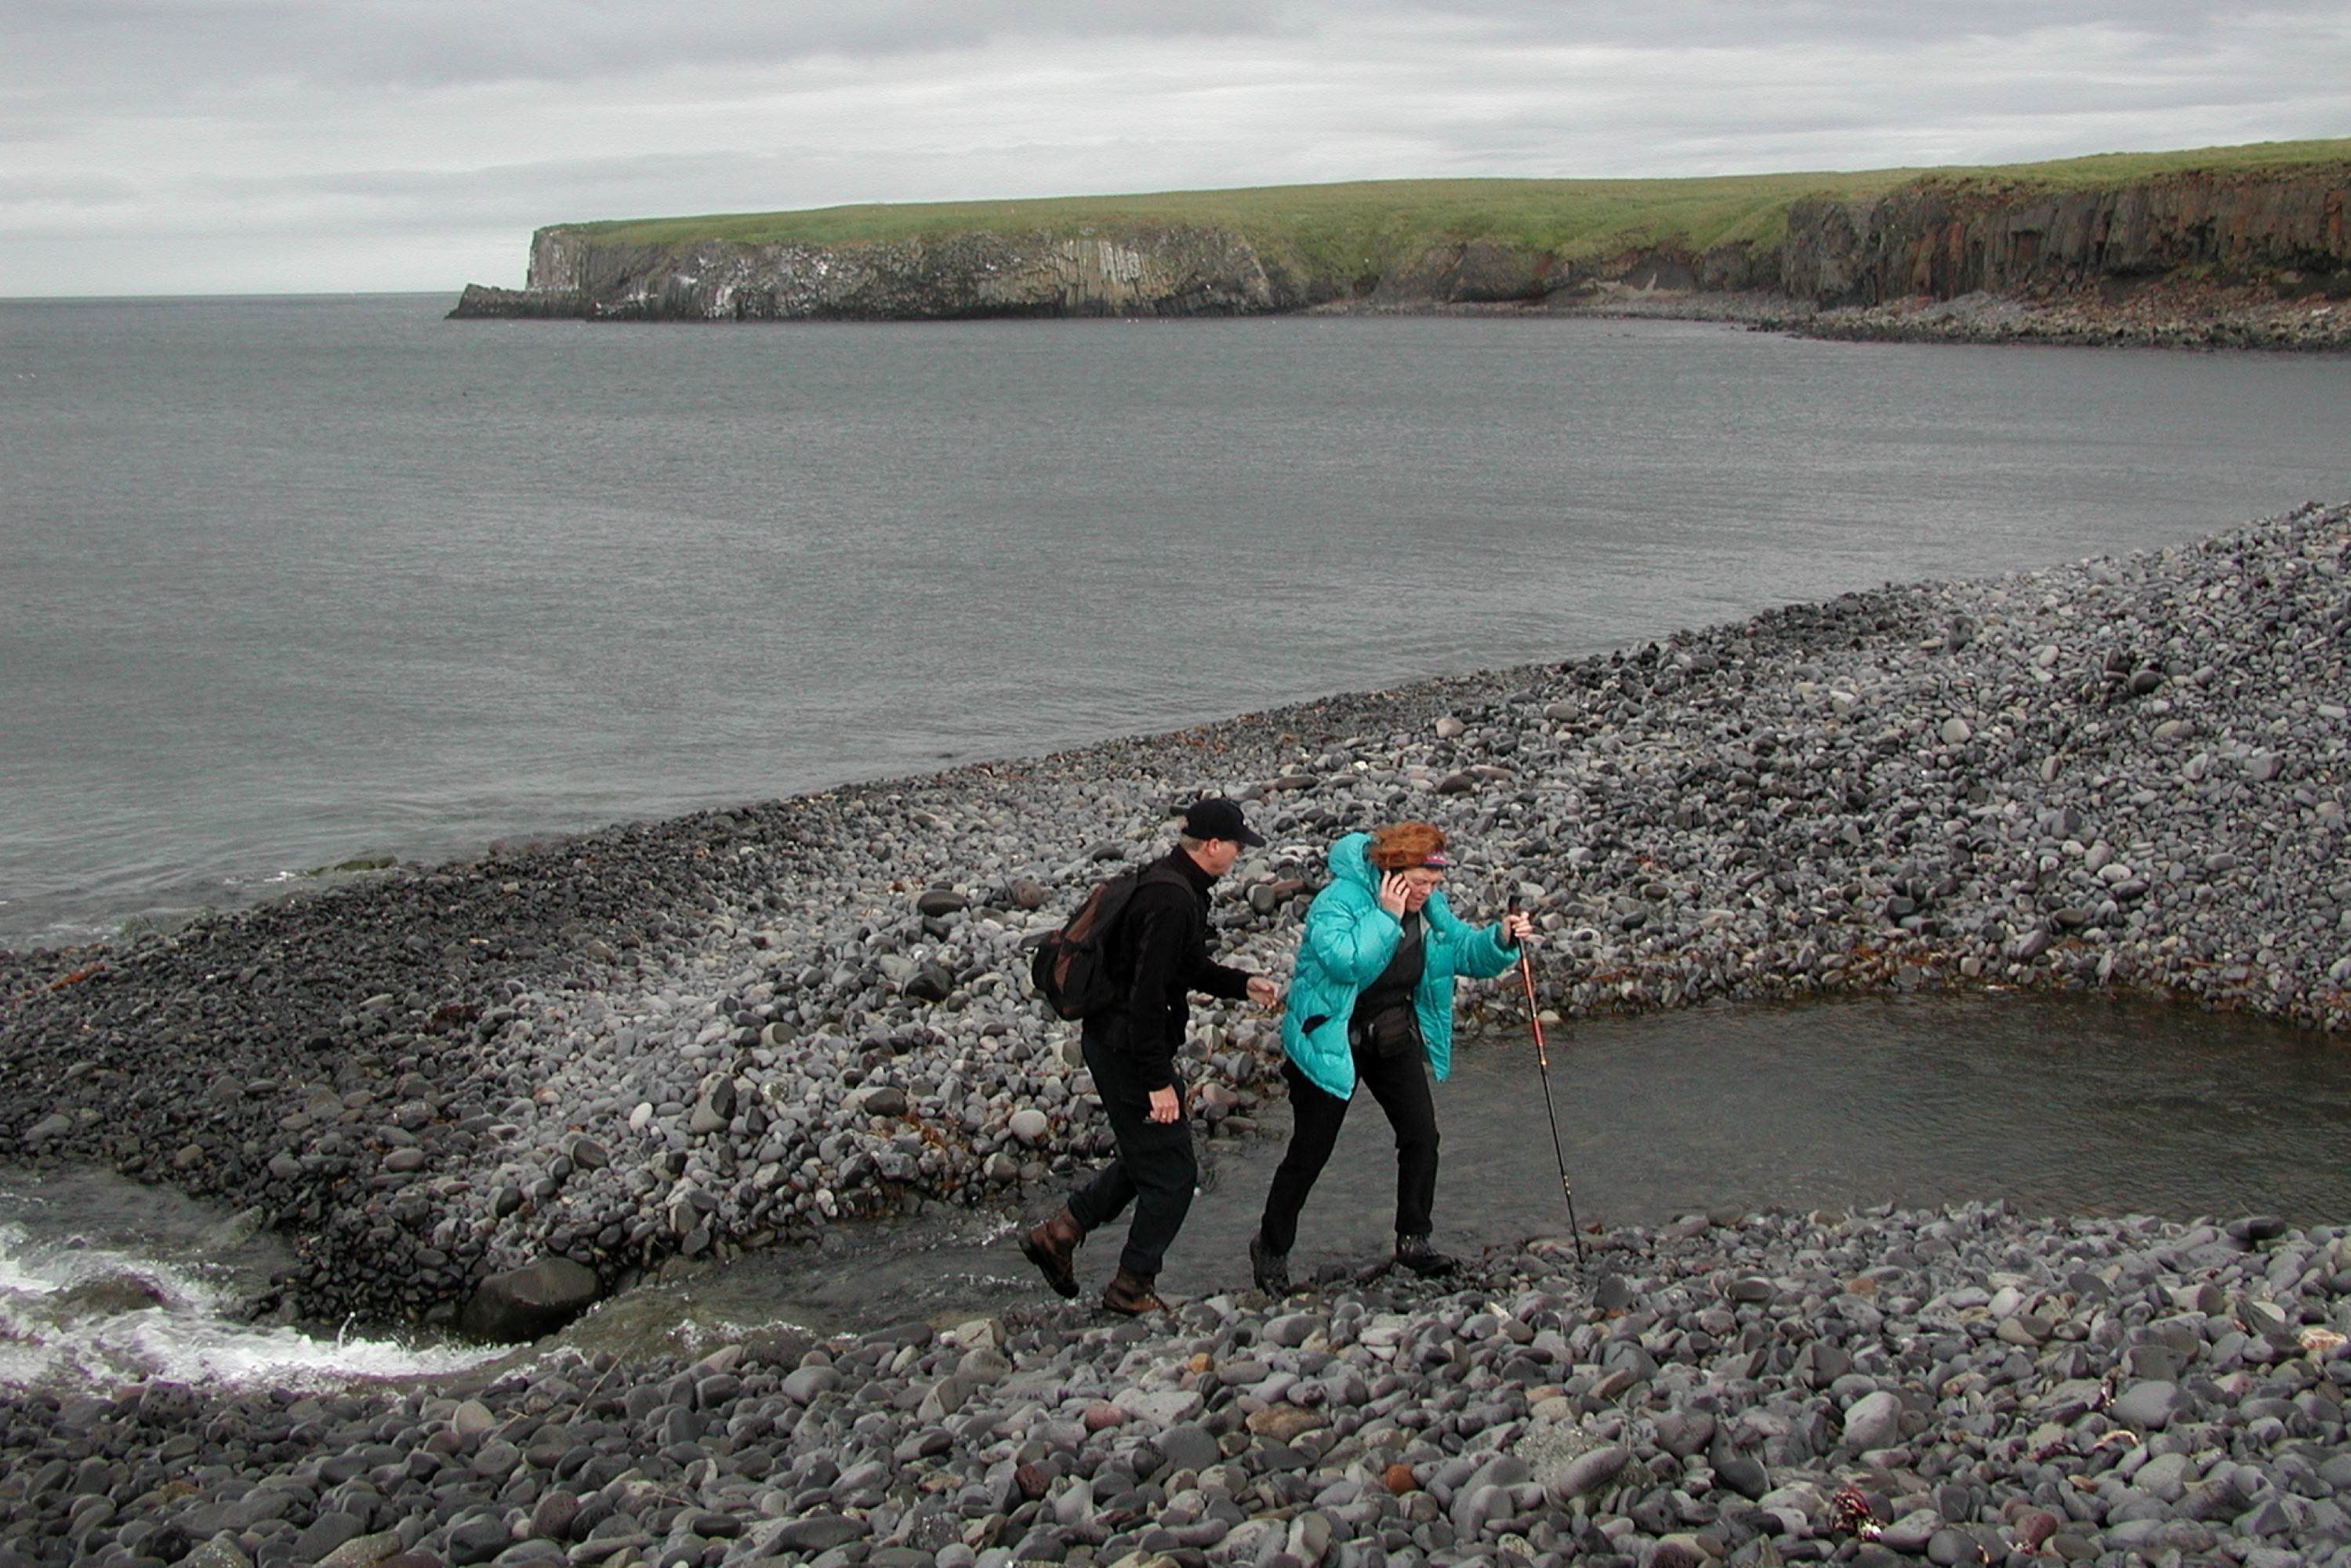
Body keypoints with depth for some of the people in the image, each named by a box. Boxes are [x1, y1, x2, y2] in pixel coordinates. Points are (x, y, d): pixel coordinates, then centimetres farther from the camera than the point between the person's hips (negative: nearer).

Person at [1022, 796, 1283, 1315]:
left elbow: (1187, 966, 23)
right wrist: (1159, 1081, -24)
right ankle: (1132, 1286, 16)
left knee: (1146, 1156, 23)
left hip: (1112, 1042, 10)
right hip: (1127, 1050, -10)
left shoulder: (1171, 882, 8)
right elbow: (1147, 995, -28)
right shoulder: (1172, 901, -25)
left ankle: (1057, 1234, 28)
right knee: (1171, 1171, 3)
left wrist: (1242, 984, 10)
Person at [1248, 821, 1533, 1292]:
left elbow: (1462, 950, 6)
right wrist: (1387, 917, -33)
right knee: (1310, 1151, 0)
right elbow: (1344, 961, -37)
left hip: (1395, 1040, 6)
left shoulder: (1428, 907, 0)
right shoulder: (1337, 901, -23)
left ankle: (1413, 1239, 15)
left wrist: (1501, 940, -13)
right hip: (1331, 1042, -6)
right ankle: (1271, 1247, 17)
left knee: (1421, 1135, -1)